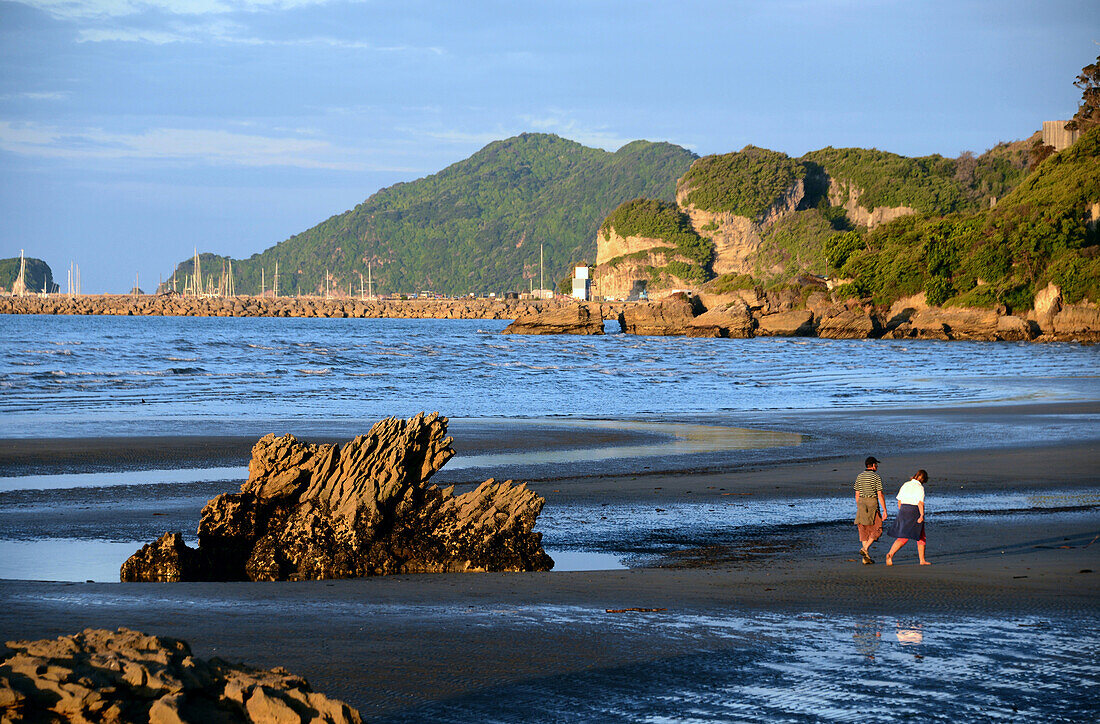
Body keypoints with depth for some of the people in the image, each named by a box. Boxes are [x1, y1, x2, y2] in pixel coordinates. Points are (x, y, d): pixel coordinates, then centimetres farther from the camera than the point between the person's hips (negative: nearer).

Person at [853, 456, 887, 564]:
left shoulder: (859, 477, 8)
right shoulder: (876, 477, -8)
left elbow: (857, 495, 11)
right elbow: (880, 495, -11)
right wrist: (884, 510, -7)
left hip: (861, 504, 5)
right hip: (872, 504, -5)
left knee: (864, 531, 8)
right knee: (876, 530, 5)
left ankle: (867, 557, 6)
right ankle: (865, 549, -13)